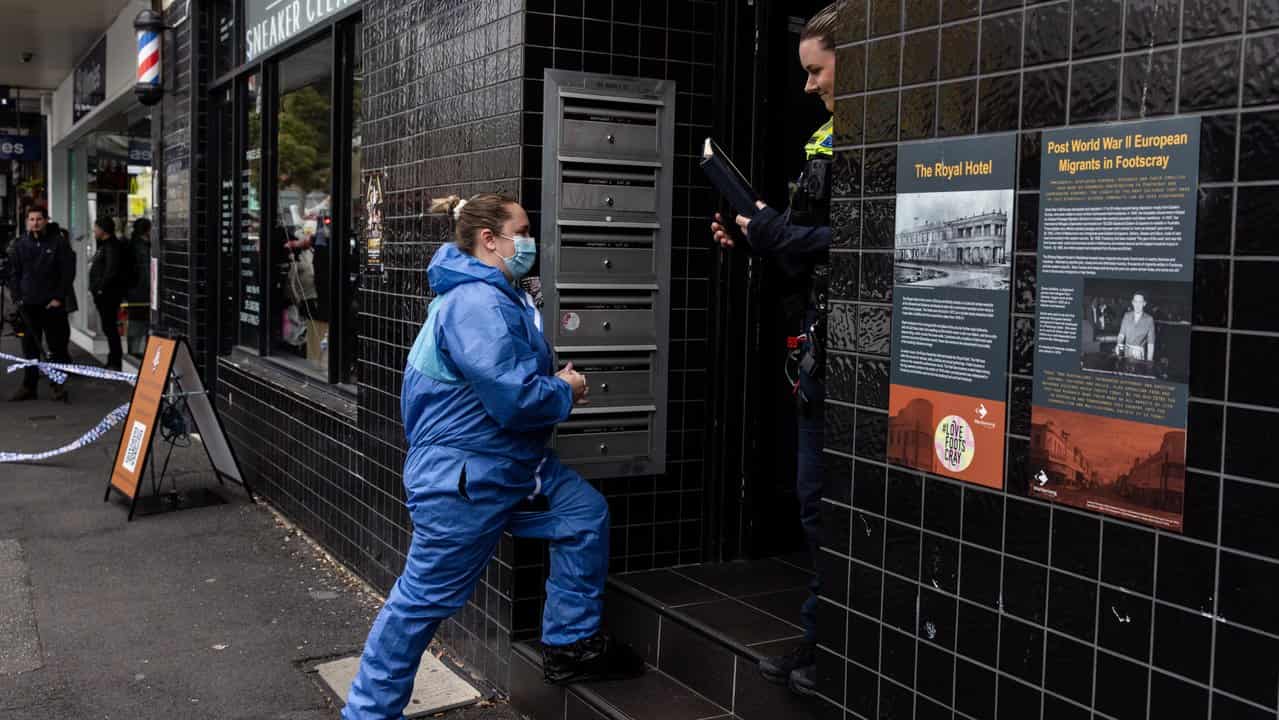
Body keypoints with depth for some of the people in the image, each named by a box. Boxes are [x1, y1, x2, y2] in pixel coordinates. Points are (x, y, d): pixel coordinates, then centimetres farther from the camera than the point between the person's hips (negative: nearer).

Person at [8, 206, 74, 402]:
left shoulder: (59, 242, -2)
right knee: (30, 347, 7)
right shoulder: (20, 244, 8)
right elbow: (14, 273, 12)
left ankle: (58, 386, 8)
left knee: (57, 347, 0)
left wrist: (59, 298, -9)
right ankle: (29, 387, 13)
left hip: (53, 304, -3)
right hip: (28, 304, 3)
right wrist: (17, 297, 1)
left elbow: (68, 272, -4)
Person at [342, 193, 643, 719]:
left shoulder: (497, 295, 11)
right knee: (425, 597, 1)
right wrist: (567, 393, -11)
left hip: (512, 465, 11)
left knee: (585, 513, 10)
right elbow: (515, 398, -30)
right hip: (463, 477, -11)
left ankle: (572, 643, 20)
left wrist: (554, 382, 4)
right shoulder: (477, 304, -25)